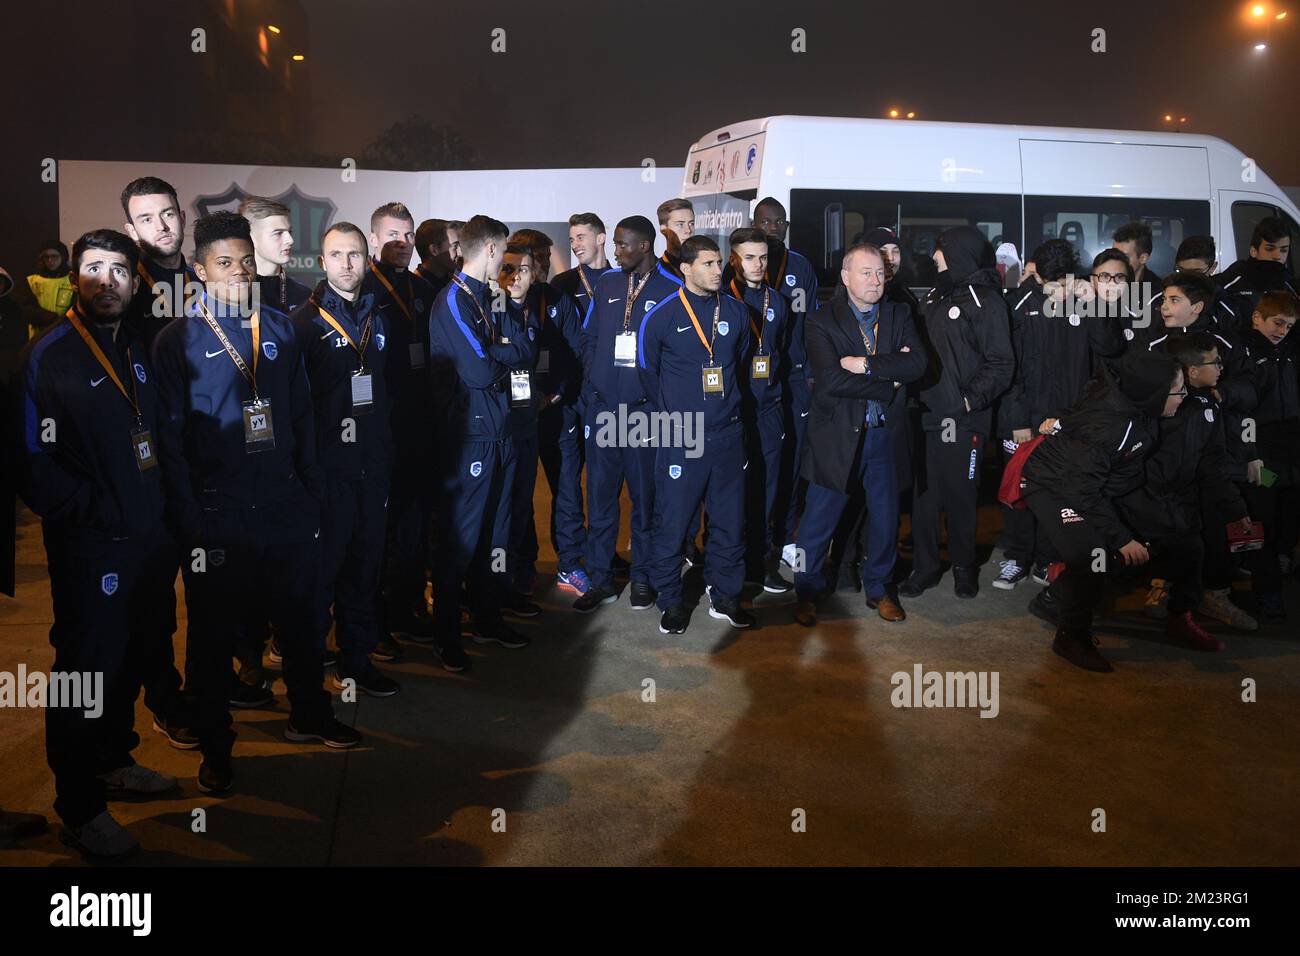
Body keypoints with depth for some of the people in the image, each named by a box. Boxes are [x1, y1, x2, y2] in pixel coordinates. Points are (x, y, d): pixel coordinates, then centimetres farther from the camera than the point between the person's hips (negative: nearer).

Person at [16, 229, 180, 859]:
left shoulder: (138, 350, 10)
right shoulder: (48, 356, -10)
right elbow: (34, 465, -16)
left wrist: (159, 506, 7)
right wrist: (96, 511, -17)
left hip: (148, 537, 7)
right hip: (89, 545, -6)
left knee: (132, 658, 18)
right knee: (87, 667, 4)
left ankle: (113, 760, 39)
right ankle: (79, 810, 18)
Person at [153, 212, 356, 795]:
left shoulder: (279, 330, 8)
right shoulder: (179, 340, -4)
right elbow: (169, 436, -6)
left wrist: (313, 493, 7)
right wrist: (187, 520, -10)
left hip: (286, 507, 4)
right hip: (218, 514, -4)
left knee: (300, 619, 16)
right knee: (213, 633, 8)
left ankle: (309, 715, 36)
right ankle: (215, 746, 25)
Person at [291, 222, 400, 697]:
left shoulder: (377, 318, 12)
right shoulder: (304, 320, -3)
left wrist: (387, 450, 11)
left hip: (372, 461, 5)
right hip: (328, 462, -5)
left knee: (366, 559, 10)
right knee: (323, 560, -1)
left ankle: (357, 657, 21)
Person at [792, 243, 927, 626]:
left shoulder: (899, 316, 7)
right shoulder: (822, 321, -6)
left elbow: (918, 364, -9)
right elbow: (830, 379, -20)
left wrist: (866, 364, -18)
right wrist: (888, 383, -14)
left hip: (886, 434, 4)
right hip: (838, 434, -3)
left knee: (885, 516, 13)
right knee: (819, 520, 5)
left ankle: (879, 588, 32)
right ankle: (807, 591, 22)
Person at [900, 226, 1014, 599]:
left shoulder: (985, 301, -6)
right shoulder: (936, 295, 15)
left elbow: (1000, 364, -10)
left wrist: (970, 400, -17)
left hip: (961, 420, -6)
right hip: (926, 413, 6)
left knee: (959, 495, 4)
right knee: (923, 494, 7)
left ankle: (964, 566, 21)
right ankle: (924, 566, 18)